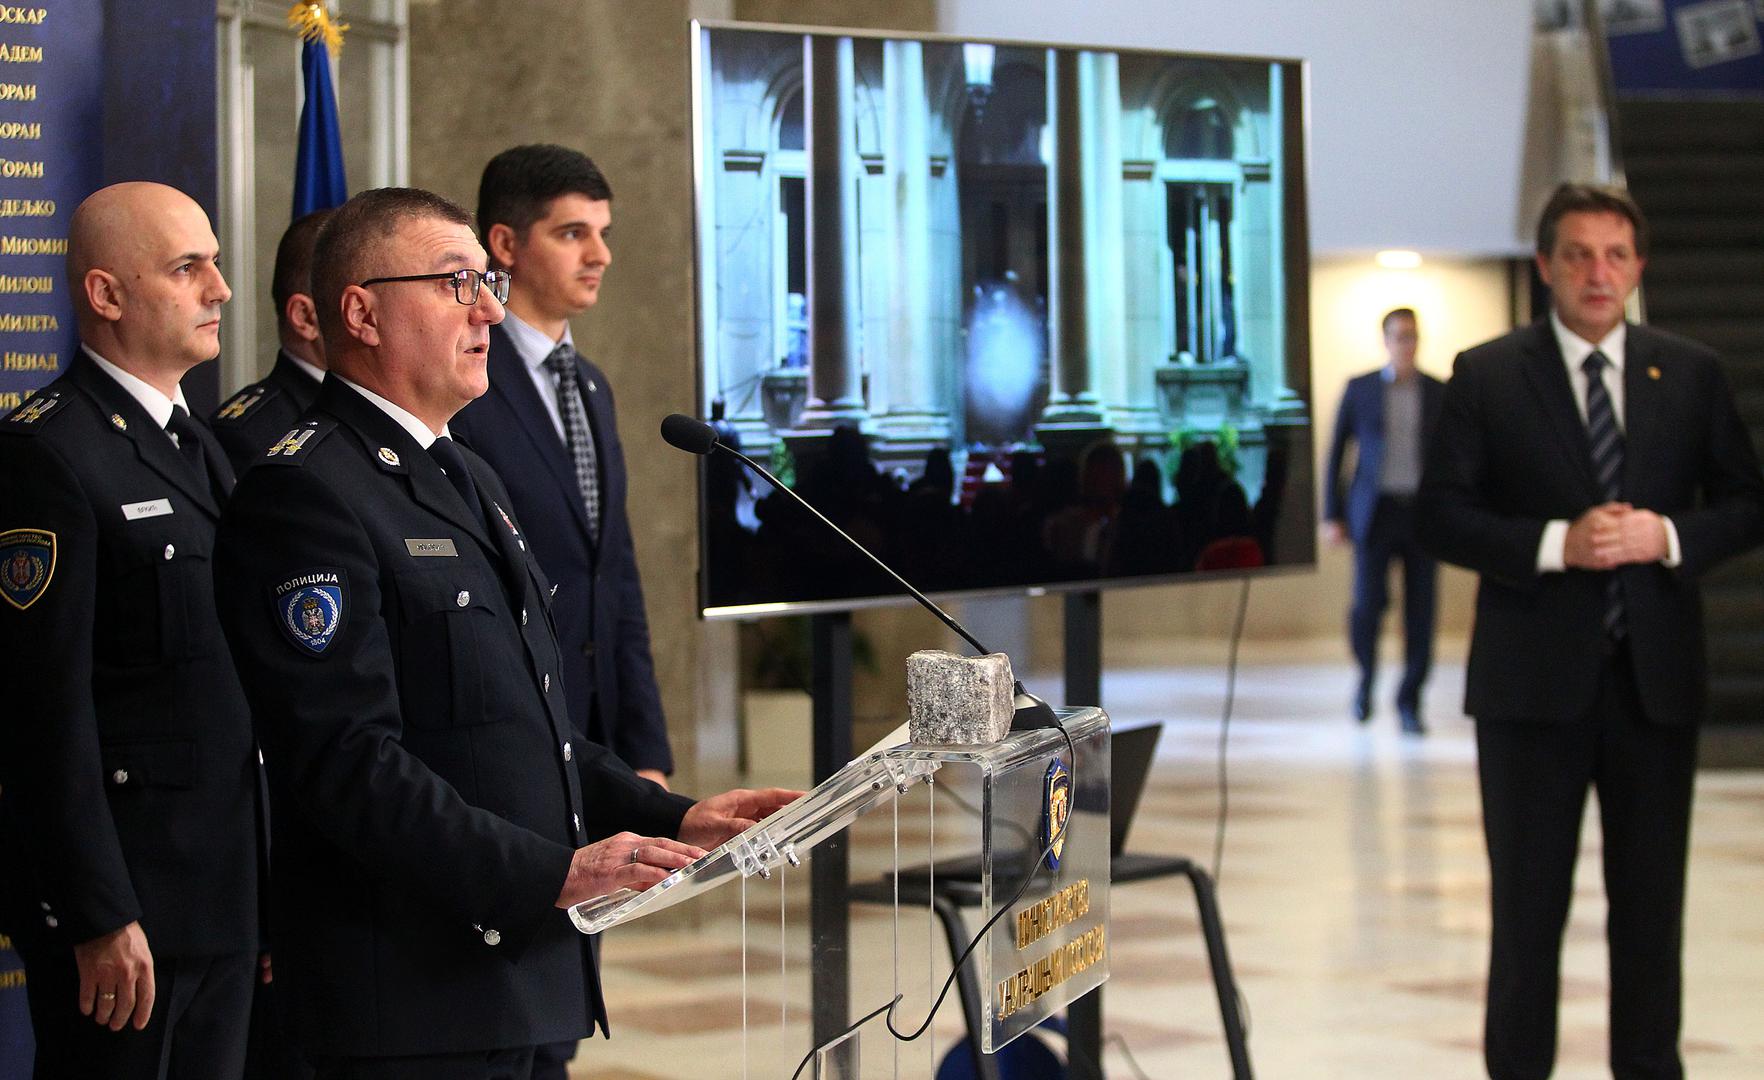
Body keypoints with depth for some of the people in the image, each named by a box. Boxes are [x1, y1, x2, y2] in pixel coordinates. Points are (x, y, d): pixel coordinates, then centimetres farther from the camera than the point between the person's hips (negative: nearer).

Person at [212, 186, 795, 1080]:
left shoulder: (466, 478, 20)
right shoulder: (305, 492, -13)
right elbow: (350, 761, -21)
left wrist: (673, 819, 11)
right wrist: (554, 871, -24)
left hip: (518, 966, 9)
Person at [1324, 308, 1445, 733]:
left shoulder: (1441, 394, 6)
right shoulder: (1359, 389, 5)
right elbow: (1336, 454, 7)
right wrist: (1333, 515, 2)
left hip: (1424, 514, 1)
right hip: (1375, 512, -1)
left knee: (1420, 613, -2)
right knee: (1368, 602, -9)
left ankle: (1410, 700, 11)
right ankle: (1366, 676, 19)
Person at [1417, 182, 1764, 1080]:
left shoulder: (1691, 375, 7)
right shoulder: (1487, 376, 0)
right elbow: (1442, 516, -4)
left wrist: (1669, 536, -12)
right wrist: (1557, 544, -17)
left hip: (1655, 676, 2)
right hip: (1535, 677, -2)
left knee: (1651, 901, 9)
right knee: (1528, 902, 5)